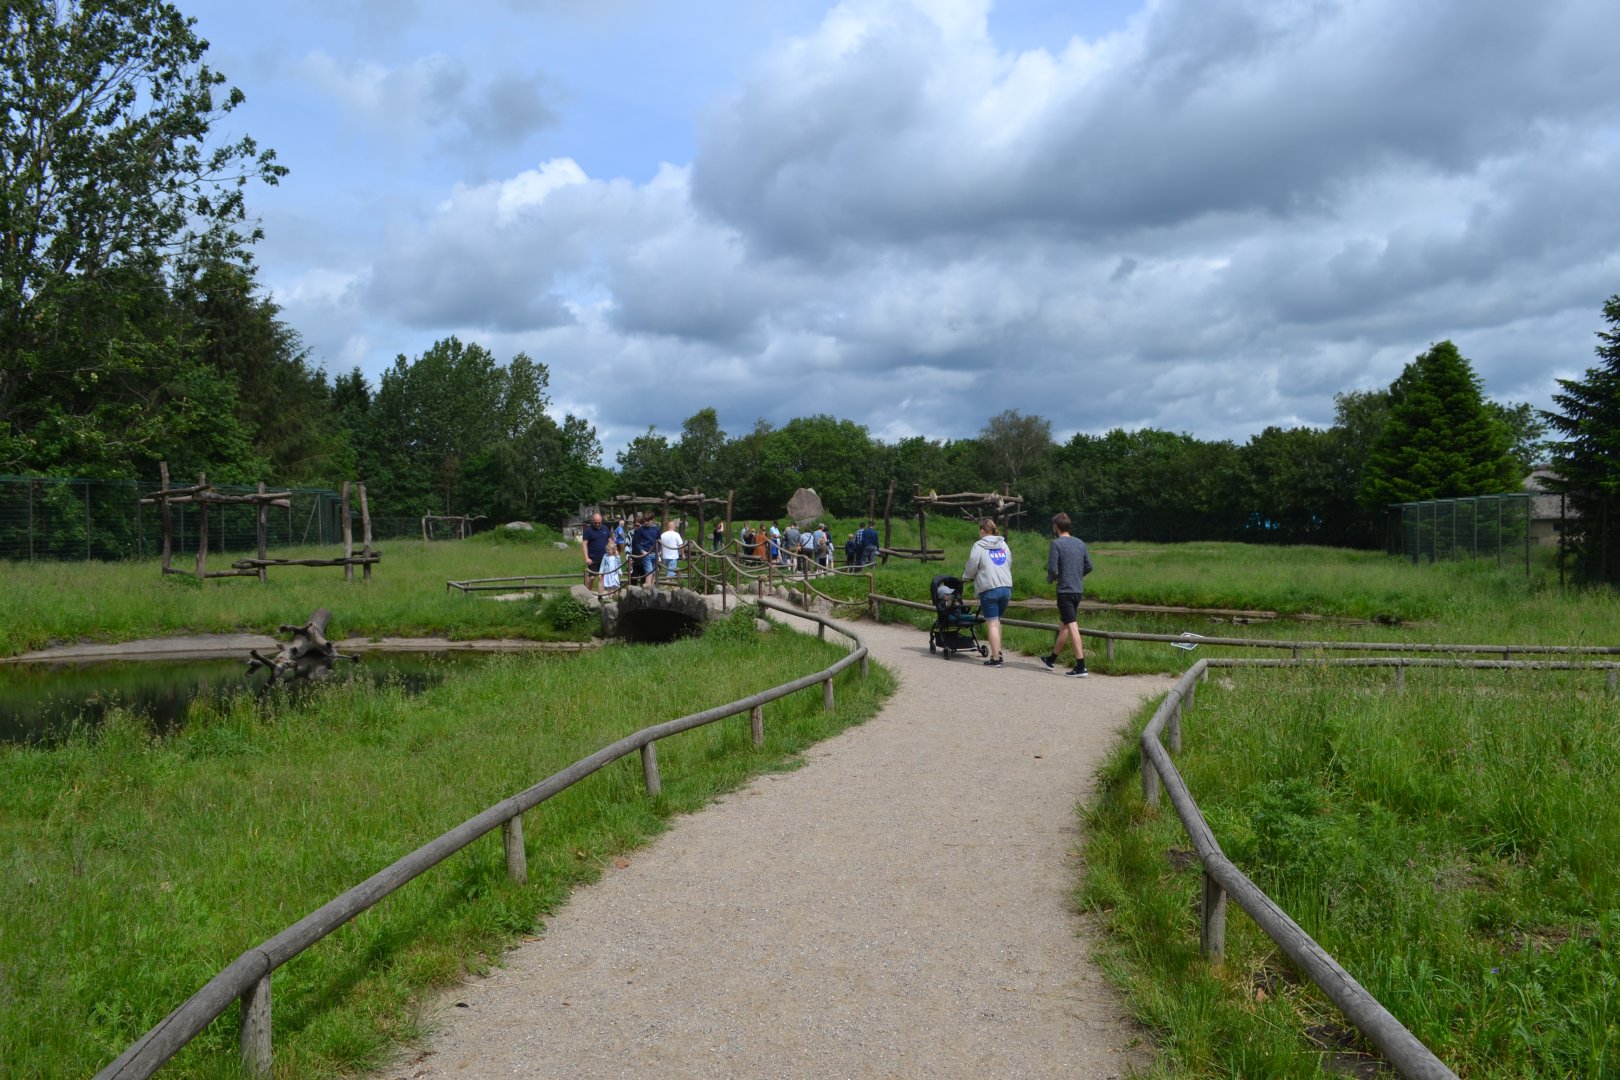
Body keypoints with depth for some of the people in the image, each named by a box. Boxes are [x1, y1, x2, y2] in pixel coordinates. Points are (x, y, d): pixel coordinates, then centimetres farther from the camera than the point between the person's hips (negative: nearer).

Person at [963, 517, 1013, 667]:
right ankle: (998, 652, 19)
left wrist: (964, 577, 16)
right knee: (997, 620, 20)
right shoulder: (1004, 545, 13)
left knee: (992, 623, -3)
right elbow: (1009, 565, 19)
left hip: (989, 589, -6)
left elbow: (971, 568, -3)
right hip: (1006, 587, 6)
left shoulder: (979, 546, -4)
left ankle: (995, 658, -3)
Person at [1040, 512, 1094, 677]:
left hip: (1065, 591, -7)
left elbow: (1052, 568, -15)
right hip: (1078, 590, 7)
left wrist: (1050, 578, 5)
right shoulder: (1080, 543, 9)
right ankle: (1052, 660, 31)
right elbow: (1088, 566, 12)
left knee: (1072, 627, -9)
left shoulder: (1056, 543, -10)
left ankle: (1081, 667, -14)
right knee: (1063, 625, 18)